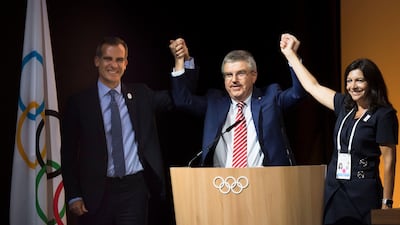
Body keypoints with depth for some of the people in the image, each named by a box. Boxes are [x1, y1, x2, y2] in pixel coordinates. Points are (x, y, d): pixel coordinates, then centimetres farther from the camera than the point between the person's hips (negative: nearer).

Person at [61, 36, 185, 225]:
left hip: (134, 188, 1)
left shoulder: (141, 94, 9)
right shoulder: (78, 103, 2)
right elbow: (68, 153, 2)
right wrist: (73, 196, -4)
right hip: (97, 191, -1)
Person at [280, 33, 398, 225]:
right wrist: (290, 53, 26)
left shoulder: (384, 115, -7)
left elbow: (389, 160, -9)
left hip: (363, 193, -6)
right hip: (334, 191, 6)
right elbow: (312, 86, 21)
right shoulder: (344, 105, 10)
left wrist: (387, 202, -12)